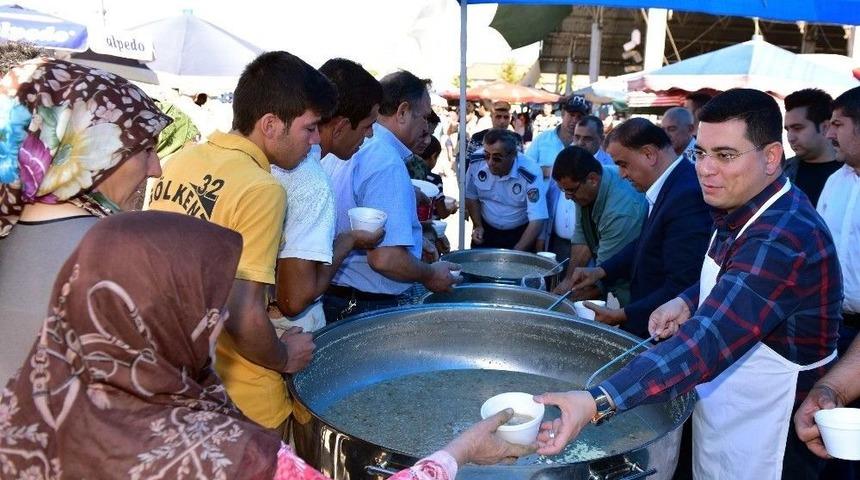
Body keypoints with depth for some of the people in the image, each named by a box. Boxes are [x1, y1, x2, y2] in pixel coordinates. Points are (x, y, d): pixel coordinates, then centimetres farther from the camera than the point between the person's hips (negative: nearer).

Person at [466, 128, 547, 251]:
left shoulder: (530, 174, -27)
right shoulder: (477, 161, -17)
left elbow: (537, 220, -27)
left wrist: (515, 254, -30)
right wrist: (478, 226, -8)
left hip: (520, 234, -2)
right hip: (486, 231, 3)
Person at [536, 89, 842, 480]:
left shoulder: (783, 239, -30)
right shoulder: (742, 209, 0)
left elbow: (710, 341, -40)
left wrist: (597, 403, -49)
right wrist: (689, 302, -6)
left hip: (758, 448, -8)